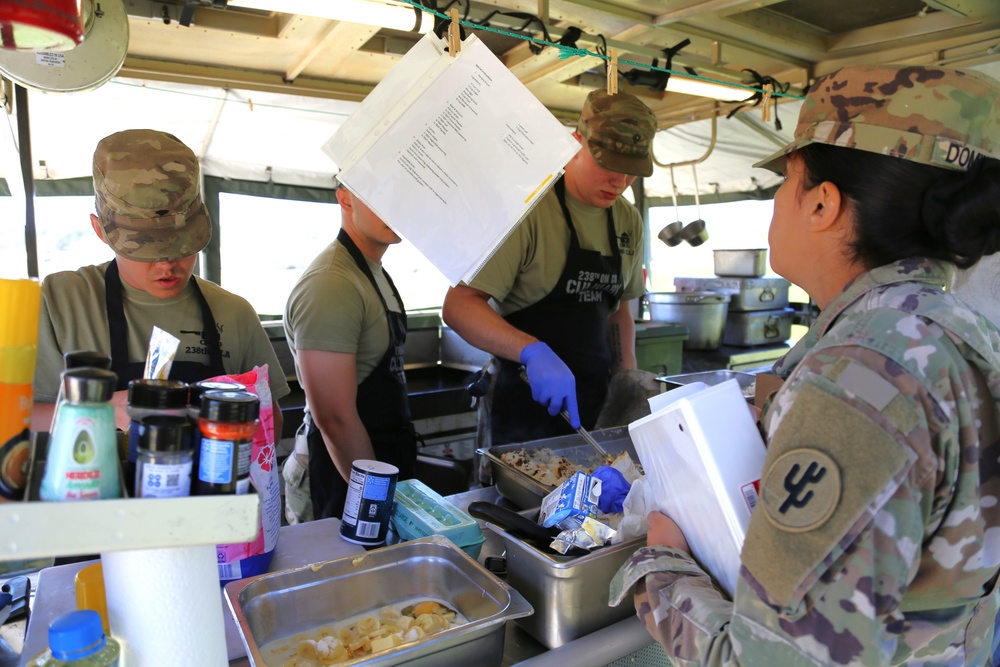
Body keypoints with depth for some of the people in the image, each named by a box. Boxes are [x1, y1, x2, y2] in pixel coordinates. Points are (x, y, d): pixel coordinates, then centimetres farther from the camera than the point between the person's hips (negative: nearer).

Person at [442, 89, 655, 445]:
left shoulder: (629, 221, 4)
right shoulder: (528, 207, -17)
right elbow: (458, 306, -22)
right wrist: (533, 351, -35)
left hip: (599, 401, 7)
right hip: (530, 401, -6)